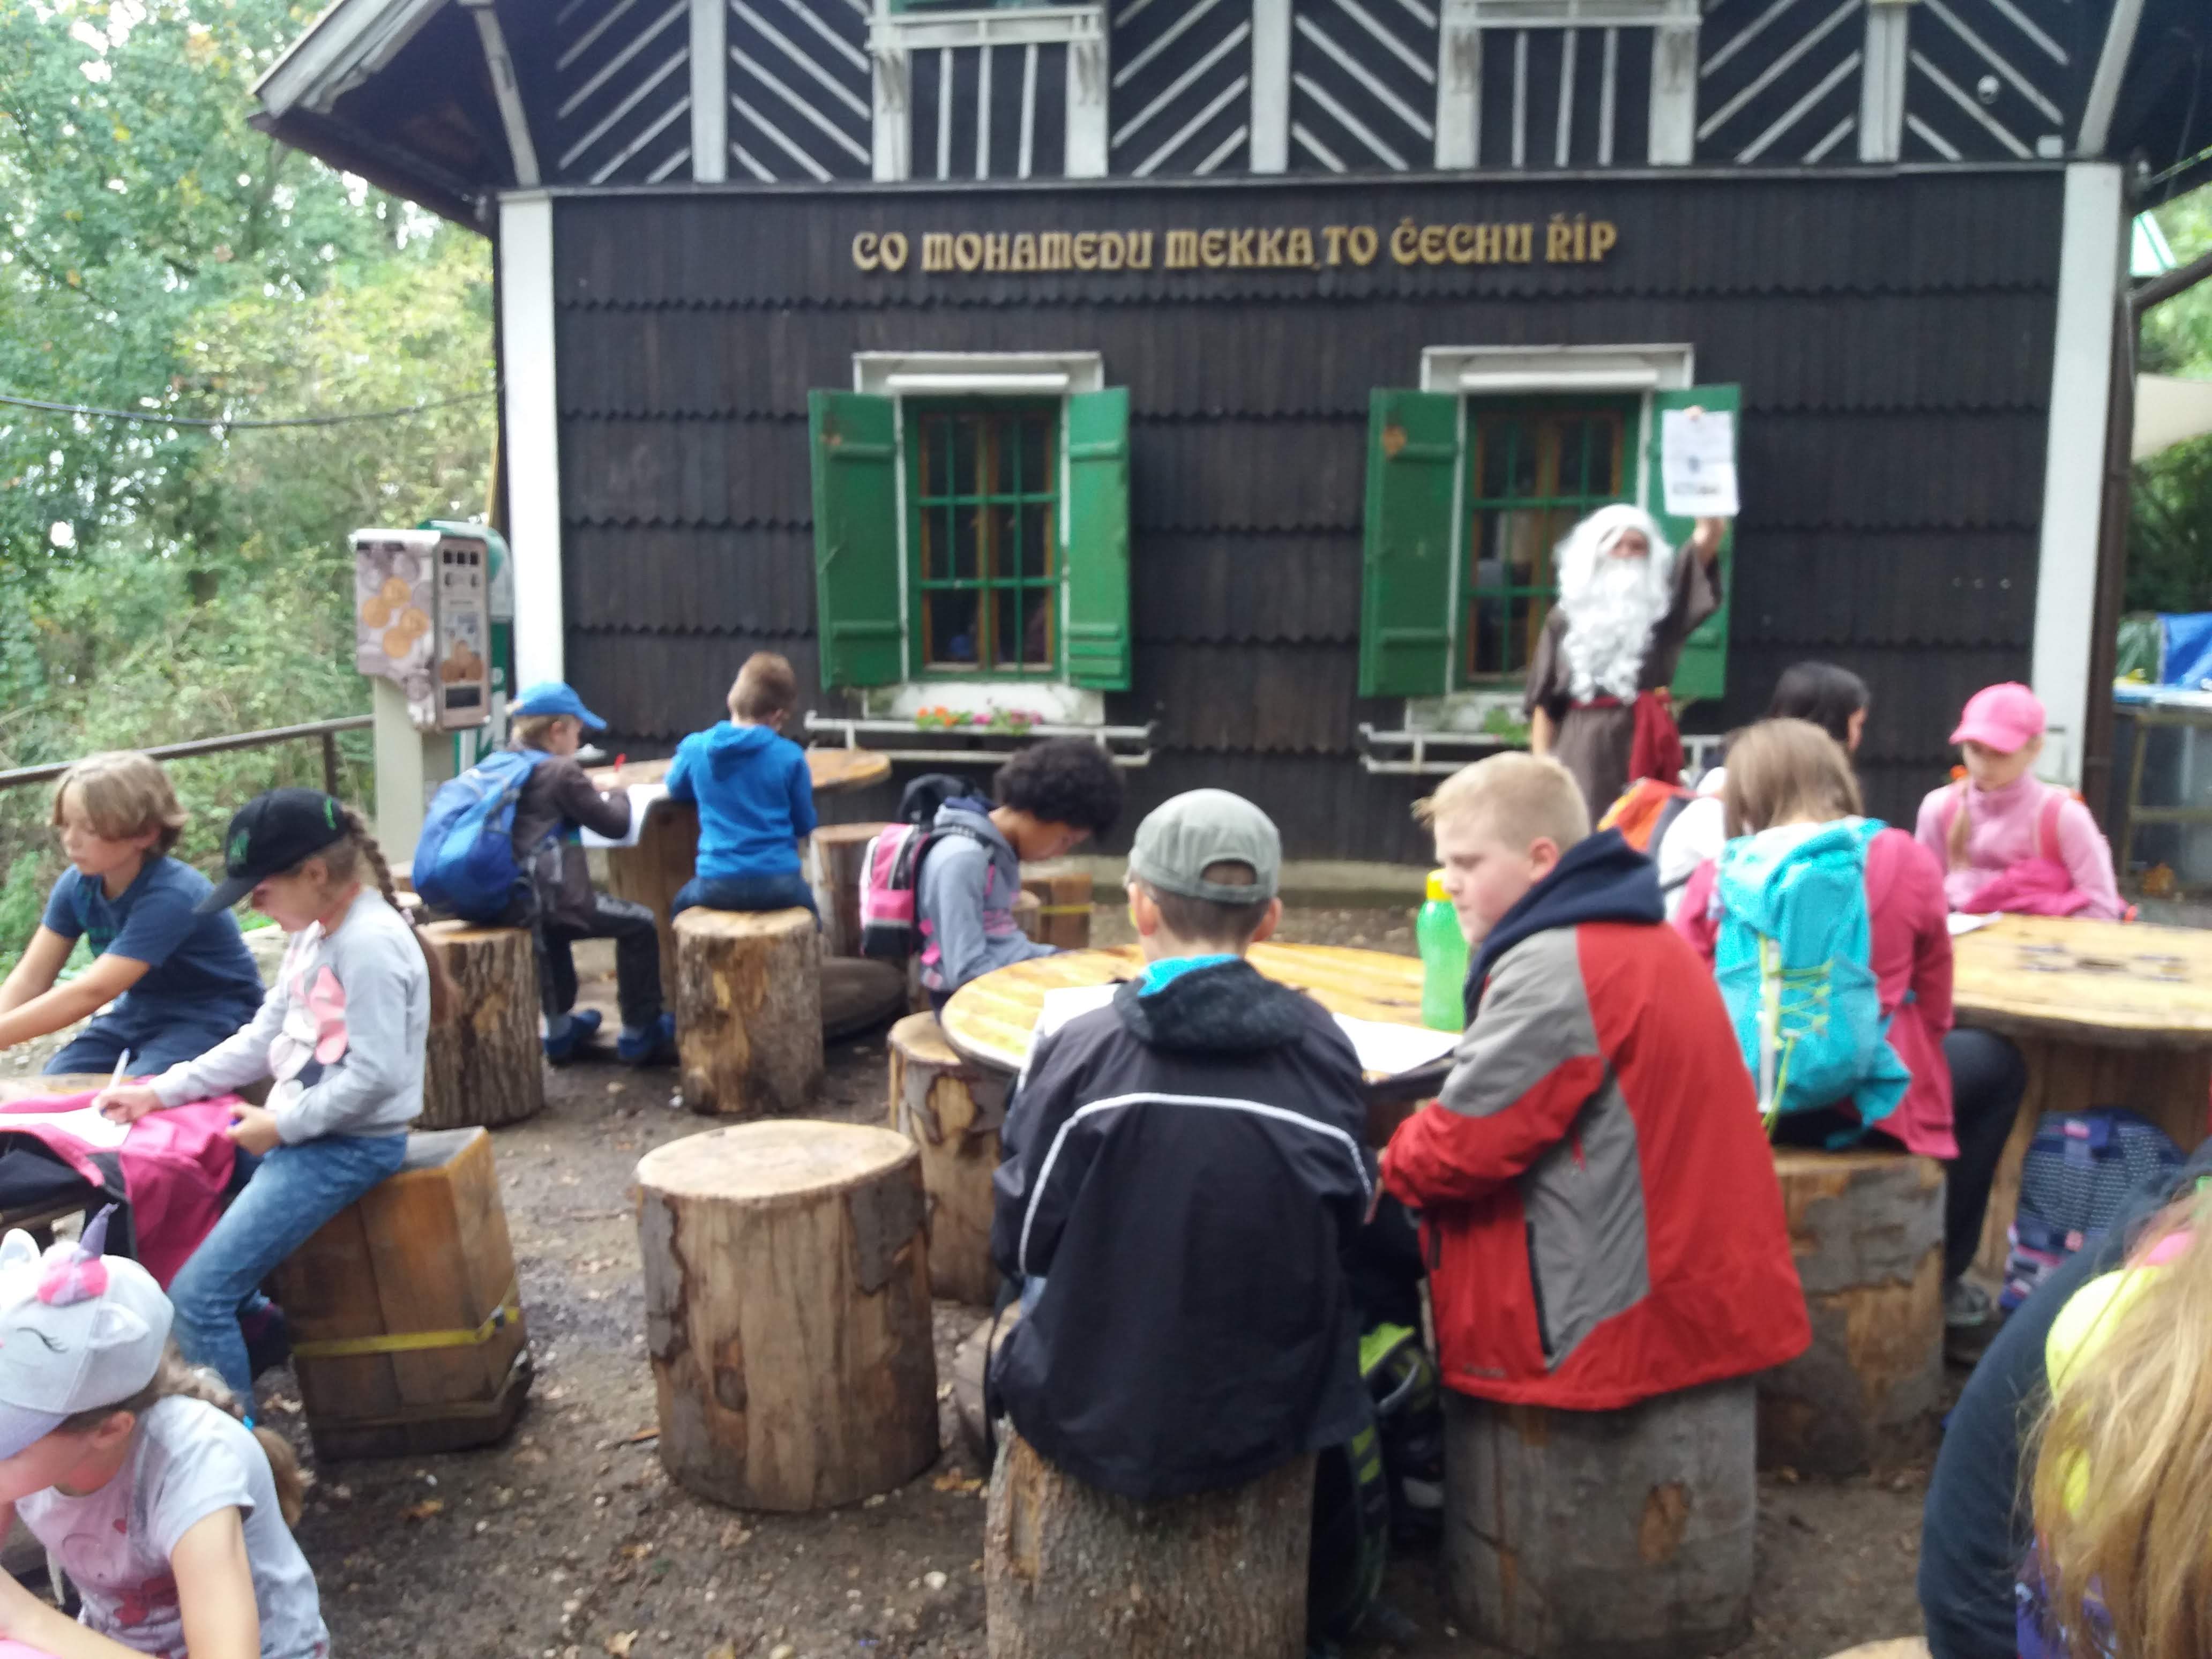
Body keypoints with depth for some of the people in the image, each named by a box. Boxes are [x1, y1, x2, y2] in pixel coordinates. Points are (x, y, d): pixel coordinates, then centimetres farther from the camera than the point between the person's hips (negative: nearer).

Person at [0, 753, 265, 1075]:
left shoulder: (170, 896, -30)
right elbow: (29, 980, -9)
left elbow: (91, 991, -36)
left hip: (210, 1020, -7)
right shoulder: (77, 884, -6)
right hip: (140, 1013, 7)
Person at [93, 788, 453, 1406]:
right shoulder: (315, 934, 8)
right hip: (296, 1129, 10)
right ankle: (253, 1323, 26)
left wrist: (281, 1126, -15)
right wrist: (159, 1093, 8)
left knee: (196, 1296, -13)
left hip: (349, 1145, -10)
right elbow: (263, 1039, 14)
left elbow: (375, 1076, -25)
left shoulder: (369, 943, -23)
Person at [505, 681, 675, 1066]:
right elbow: (615, 824, -2)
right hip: (549, 896, -8)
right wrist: (616, 795, 19)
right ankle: (640, 1035, 10)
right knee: (639, 924, 4)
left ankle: (560, 1029, 46)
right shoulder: (561, 771, -6)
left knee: (554, 927, 40)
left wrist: (589, 795, 23)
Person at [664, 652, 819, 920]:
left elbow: (675, 790, 19)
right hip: (779, 883, -1)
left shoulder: (695, 748, -2)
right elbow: (804, 826, 2)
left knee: (681, 905, 34)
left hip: (718, 886, 1)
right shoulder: (790, 756, -7)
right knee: (807, 903, 34)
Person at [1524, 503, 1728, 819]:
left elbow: (1704, 549, -6)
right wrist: (1541, 760, 1)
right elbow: (1544, 698, 9)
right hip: (1581, 745, 0)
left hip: (1644, 741, 0)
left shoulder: (1662, 608, 9)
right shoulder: (1567, 616, 11)